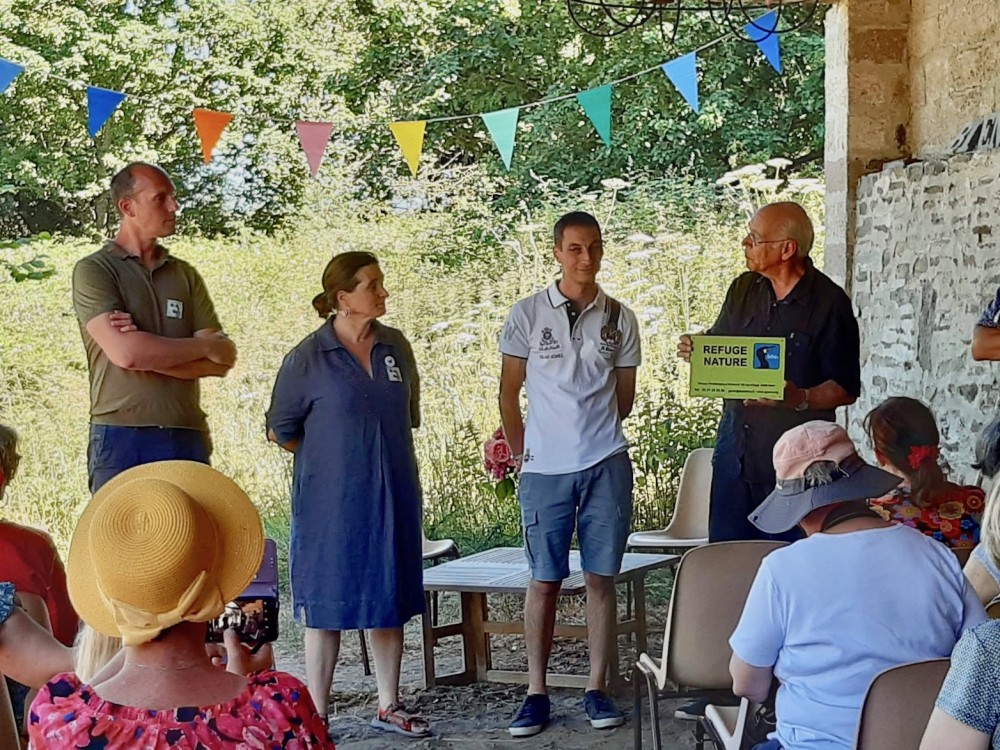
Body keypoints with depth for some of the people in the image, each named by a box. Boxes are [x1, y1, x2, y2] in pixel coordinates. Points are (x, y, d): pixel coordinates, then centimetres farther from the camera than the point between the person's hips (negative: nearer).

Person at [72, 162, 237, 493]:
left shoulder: (185, 275, 16)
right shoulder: (94, 270, 2)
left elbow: (221, 362, 6)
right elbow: (125, 353, -13)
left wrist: (150, 351, -9)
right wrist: (203, 345, -1)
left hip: (189, 438, 4)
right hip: (121, 439, -4)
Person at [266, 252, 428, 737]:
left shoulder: (396, 347, 4)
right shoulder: (308, 357, -9)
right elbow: (280, 430, -1)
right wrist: (328, 457, 4)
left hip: (393, 497, 5)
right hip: (331, 501, -5)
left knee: (391, 601, 12)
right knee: (327, 606, 3)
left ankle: (388, 705, 25)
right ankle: (317, 716, 13)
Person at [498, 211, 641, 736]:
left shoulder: (619, 319, 6)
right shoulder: (528, 314, 1)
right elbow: (509, 393, 6)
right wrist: (522, 454, 6)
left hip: (606, 465, 1)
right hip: (544, 469, -1)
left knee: (601, 578, 4)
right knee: (544, 580, 3)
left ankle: (597, 688, 12)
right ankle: (536, 692, 10)